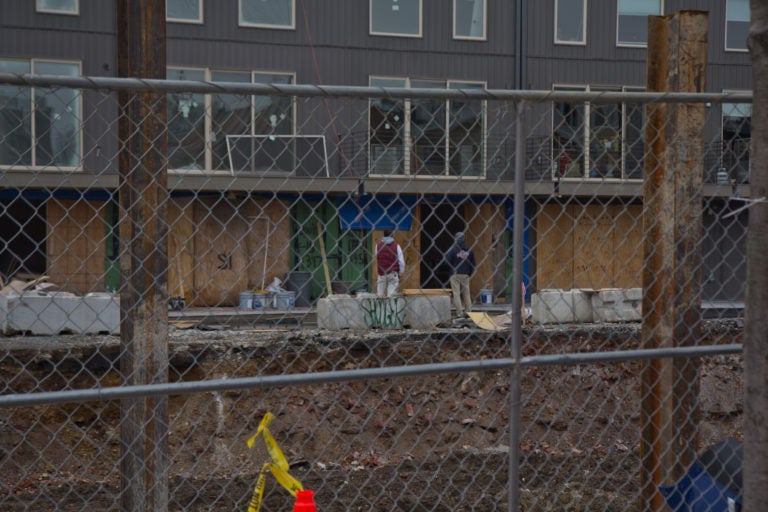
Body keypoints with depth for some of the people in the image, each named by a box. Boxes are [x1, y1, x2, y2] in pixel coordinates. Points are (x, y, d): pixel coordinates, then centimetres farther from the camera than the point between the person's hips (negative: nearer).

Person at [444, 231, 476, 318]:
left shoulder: (453, 249, -10)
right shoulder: (469, 250, 6)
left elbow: (447, 262, -11)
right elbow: (473, 263, 10)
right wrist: (469, 273, 20)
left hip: (455, 275, -4)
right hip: (465, 275, 4)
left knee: (456, 293, -2)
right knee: (466, 293, 11)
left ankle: (459, 313, -7)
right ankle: (468, 311, 10)